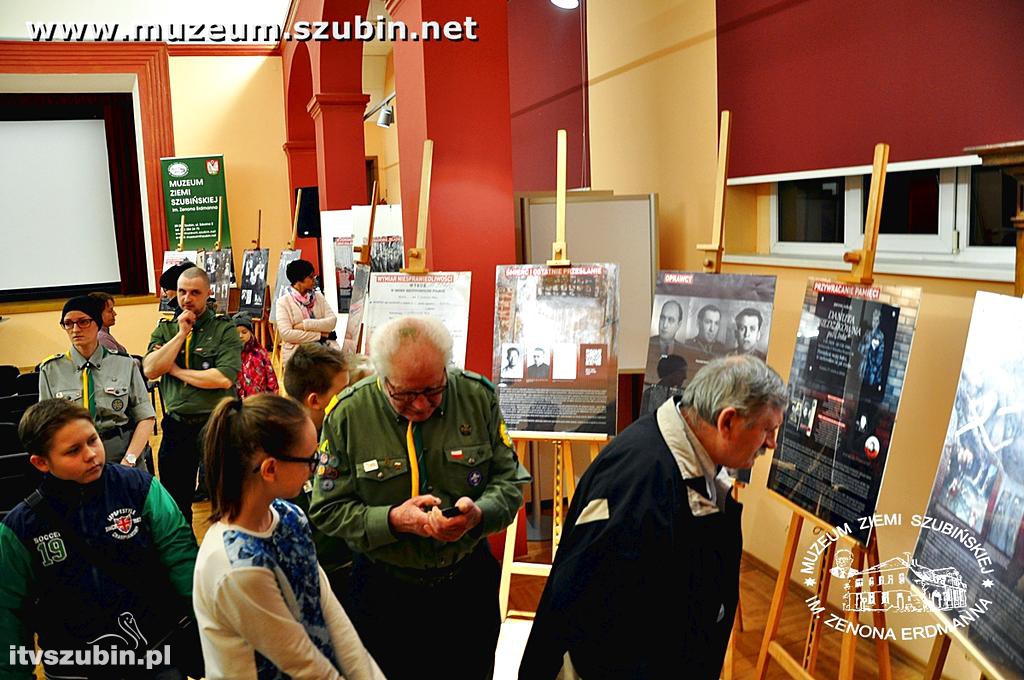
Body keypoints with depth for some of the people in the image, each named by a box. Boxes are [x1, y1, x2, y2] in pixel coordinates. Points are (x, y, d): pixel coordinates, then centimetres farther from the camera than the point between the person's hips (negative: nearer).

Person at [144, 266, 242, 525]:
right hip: (177, 426, 4)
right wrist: (181, 333, -11)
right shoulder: (164, 329, 7)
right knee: (174, 499, 15)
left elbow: (224, 378, -20)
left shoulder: (225, 330, -6)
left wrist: (175, 369, -11)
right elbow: (150, 370, -9)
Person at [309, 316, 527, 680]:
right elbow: (327, 509, -10)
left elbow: (509, 480, -4)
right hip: (384, 591, -1)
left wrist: (478, 513, -25)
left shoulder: (478, 396, -10)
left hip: (469, 581, 2)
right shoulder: (348, 413, -14)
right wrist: (392, 520, -25)